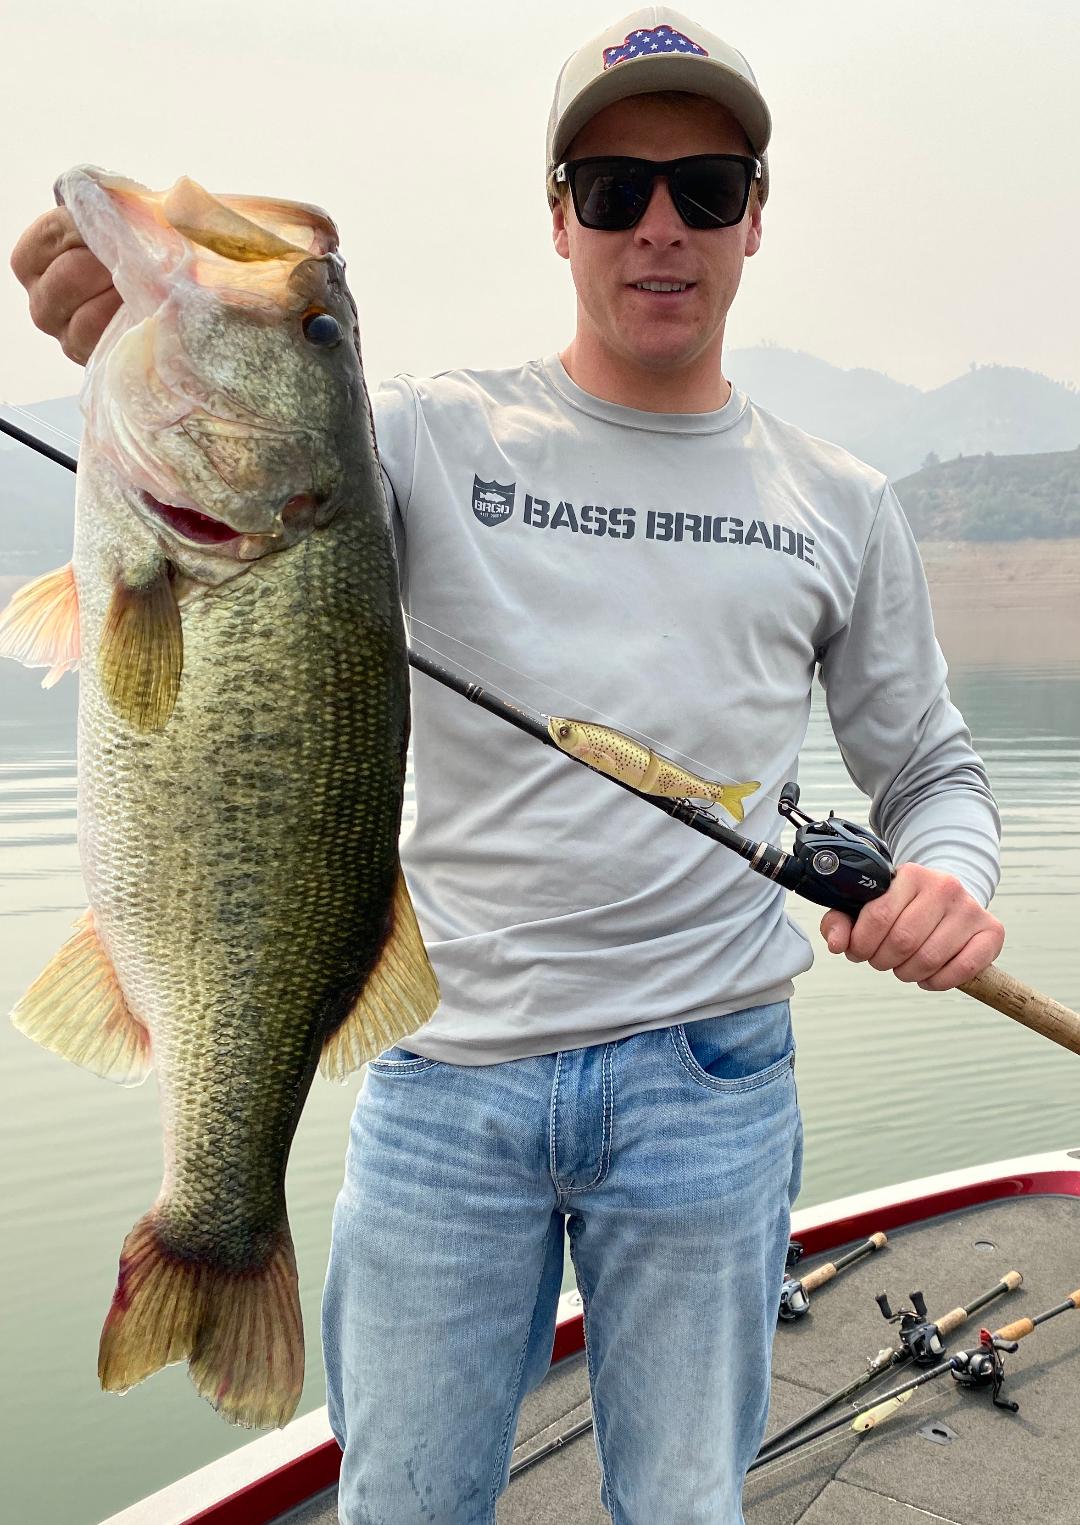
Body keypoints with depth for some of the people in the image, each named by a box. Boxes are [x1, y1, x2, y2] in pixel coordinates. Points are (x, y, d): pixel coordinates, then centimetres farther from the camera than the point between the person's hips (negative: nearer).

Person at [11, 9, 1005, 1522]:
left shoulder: (842, 505, 7)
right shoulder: (435, 436, 1)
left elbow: (931, 766, 13)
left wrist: (947, 876, -9)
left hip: (706, 1075, 1)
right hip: (445, 1071, 0)